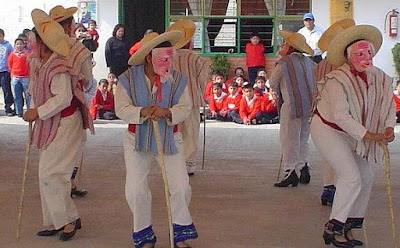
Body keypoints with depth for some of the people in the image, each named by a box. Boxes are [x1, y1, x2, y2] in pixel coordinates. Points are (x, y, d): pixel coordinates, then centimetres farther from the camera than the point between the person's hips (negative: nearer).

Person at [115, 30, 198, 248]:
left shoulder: (177, 79, -6)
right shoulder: (128, 79, -10)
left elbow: (185, 107, -10)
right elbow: (121, 109, -13)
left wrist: (167, 112, -30)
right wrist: (142, 112, -31)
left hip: (170, 138, 1)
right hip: (137, 139, 0)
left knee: (180, 187, -4)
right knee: (135, 189, -2)